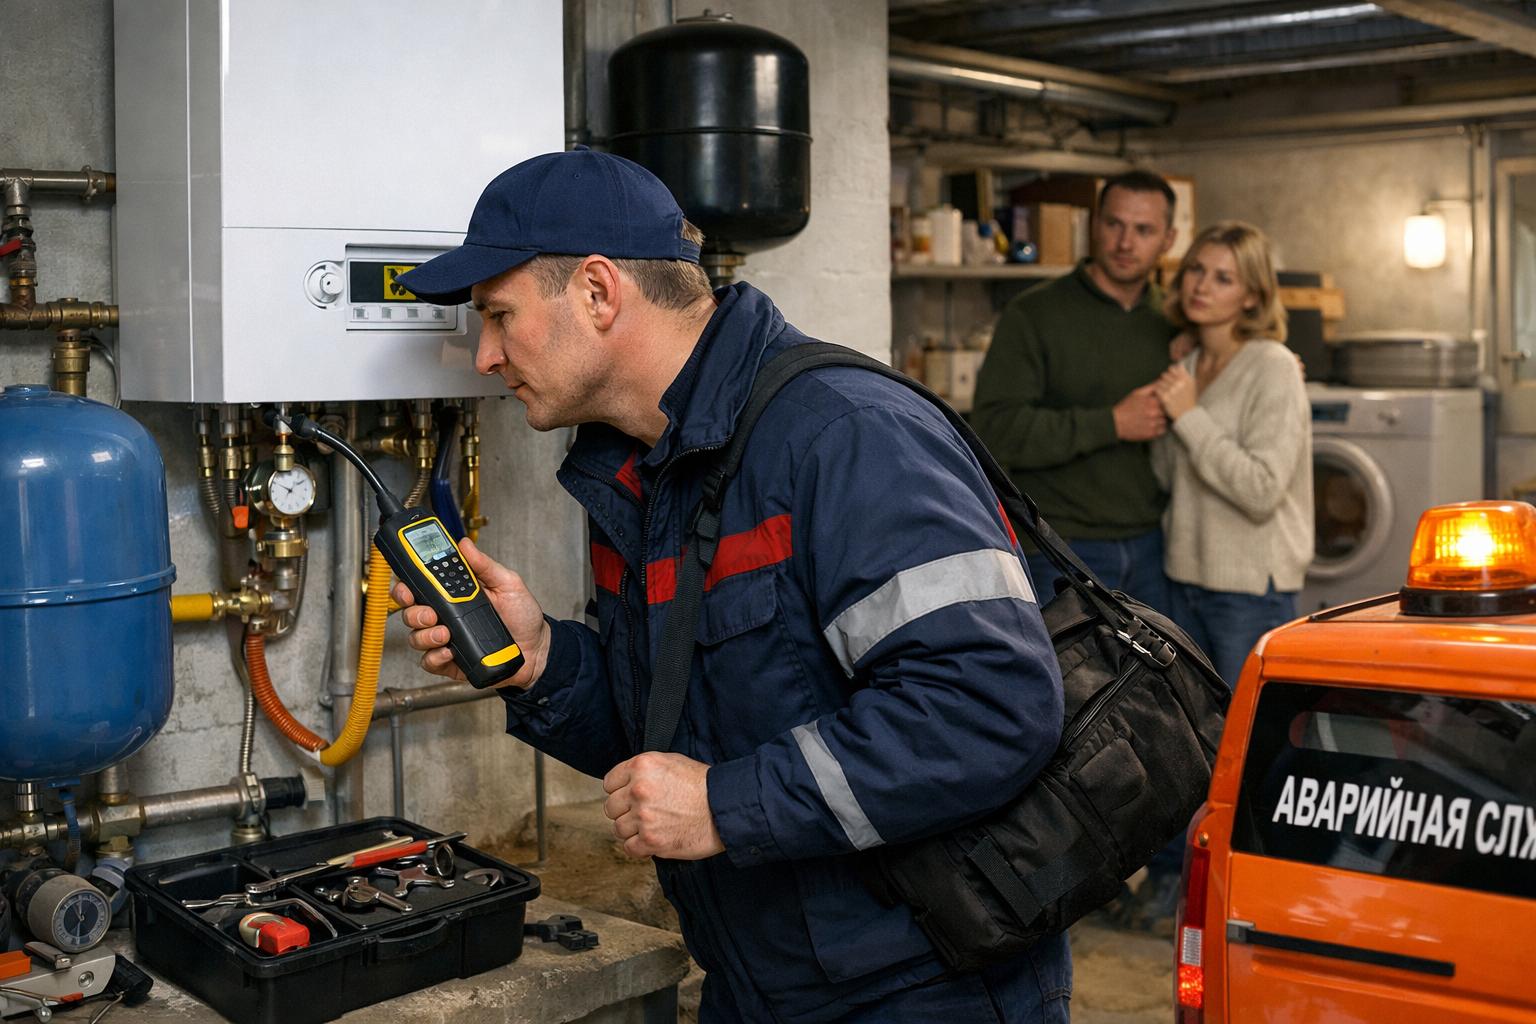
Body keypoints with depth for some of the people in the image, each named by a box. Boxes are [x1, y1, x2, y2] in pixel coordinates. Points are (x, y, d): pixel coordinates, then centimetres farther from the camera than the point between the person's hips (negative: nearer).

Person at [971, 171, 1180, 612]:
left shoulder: (1169, 324, 11)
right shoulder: (1033, 315, -7)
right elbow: (995, 428, -18)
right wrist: (1111, 424, -19)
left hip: (1150, 547, 6)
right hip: (1065, 548, -5)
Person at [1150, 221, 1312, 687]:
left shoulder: (1272, 368, -12)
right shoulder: (1186, 367, 10)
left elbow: (1263, 491, -21)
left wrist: (1190, 417, -18)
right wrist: (1157, 419, -1)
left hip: (1251, 586, -7)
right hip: (1185, 578, 7)